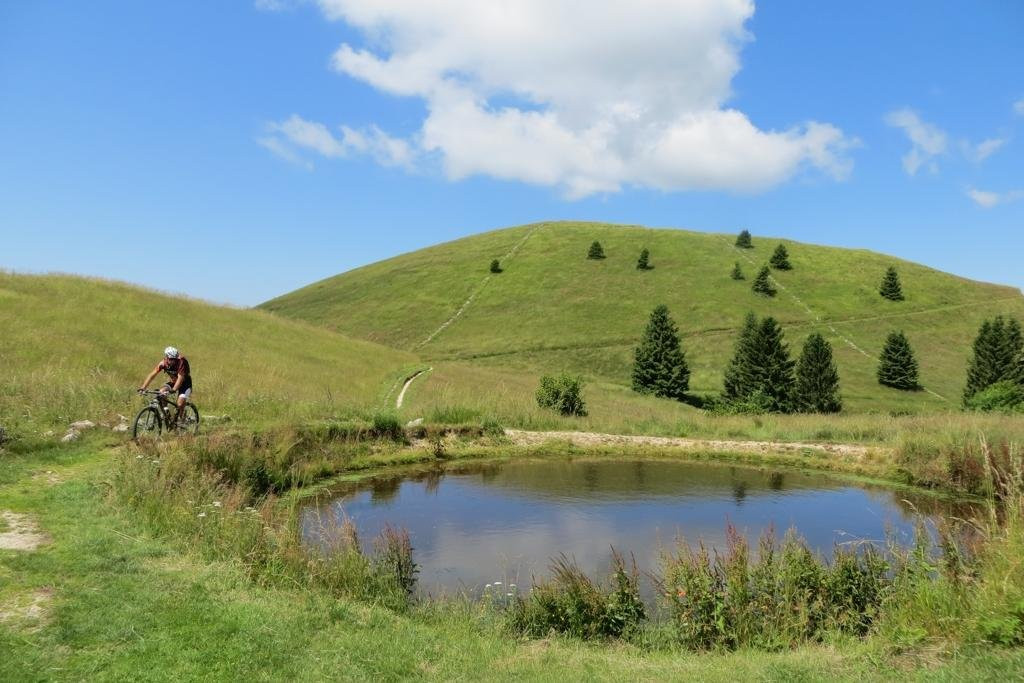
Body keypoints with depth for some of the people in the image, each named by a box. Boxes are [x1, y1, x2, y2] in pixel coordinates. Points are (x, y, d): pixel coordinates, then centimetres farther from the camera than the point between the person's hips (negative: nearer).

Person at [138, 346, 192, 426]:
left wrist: (173, 390, -55)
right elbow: (152, 374, -22)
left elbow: (180, 378, -40)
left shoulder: (181, 362, -31)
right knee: (161, 392, -22)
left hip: (185, 383, -5)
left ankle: (178, 419, 5)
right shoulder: (163, 363, -19)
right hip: (173, 381, 5)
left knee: (180, 404, -23)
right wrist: (143, 387, -33)